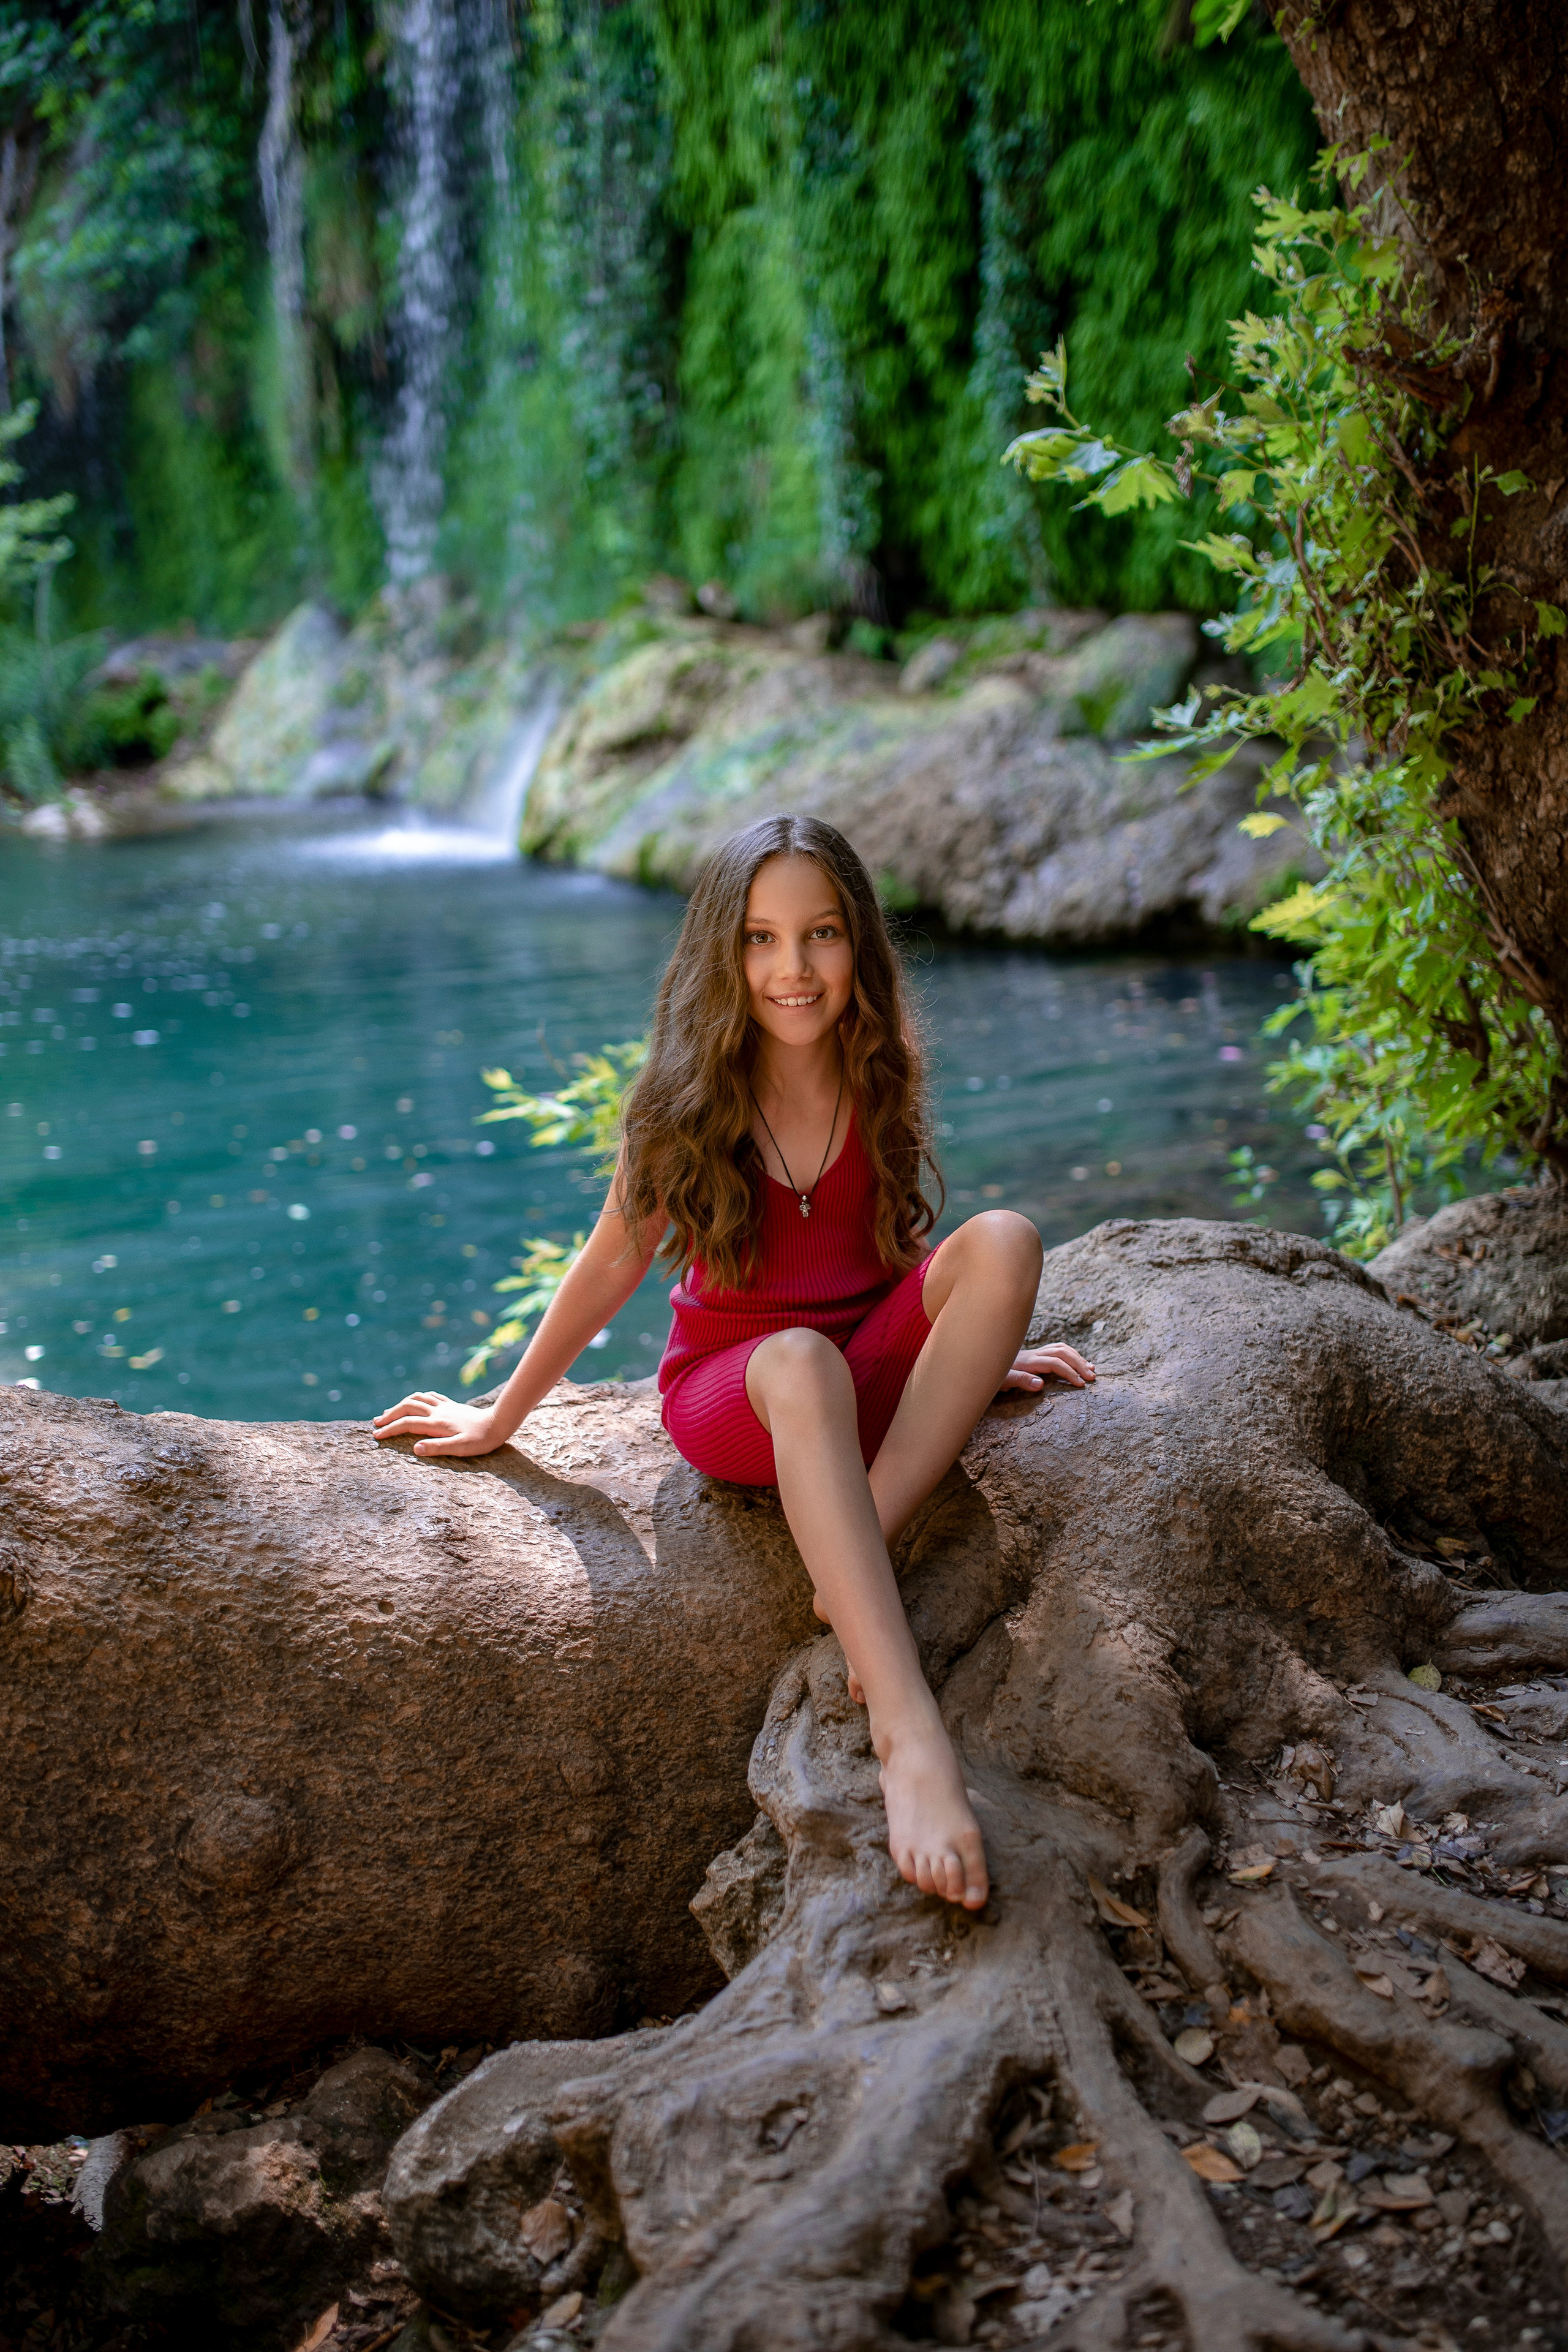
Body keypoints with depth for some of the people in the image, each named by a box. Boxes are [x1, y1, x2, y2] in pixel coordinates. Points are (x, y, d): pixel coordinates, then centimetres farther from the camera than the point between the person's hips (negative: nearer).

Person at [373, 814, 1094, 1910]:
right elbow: (613, 1265, 1)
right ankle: (911, 1735, -56)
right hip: (727, 1388, -3)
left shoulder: (880, 1079, -4)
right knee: (801, 1361, -41)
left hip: (874, 1367, 3)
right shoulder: (691, 1102, -10)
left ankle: (864, 1560, -31)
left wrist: (975, 1349, 10)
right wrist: (500, 1418, 8)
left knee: (1005, 1238, -26)